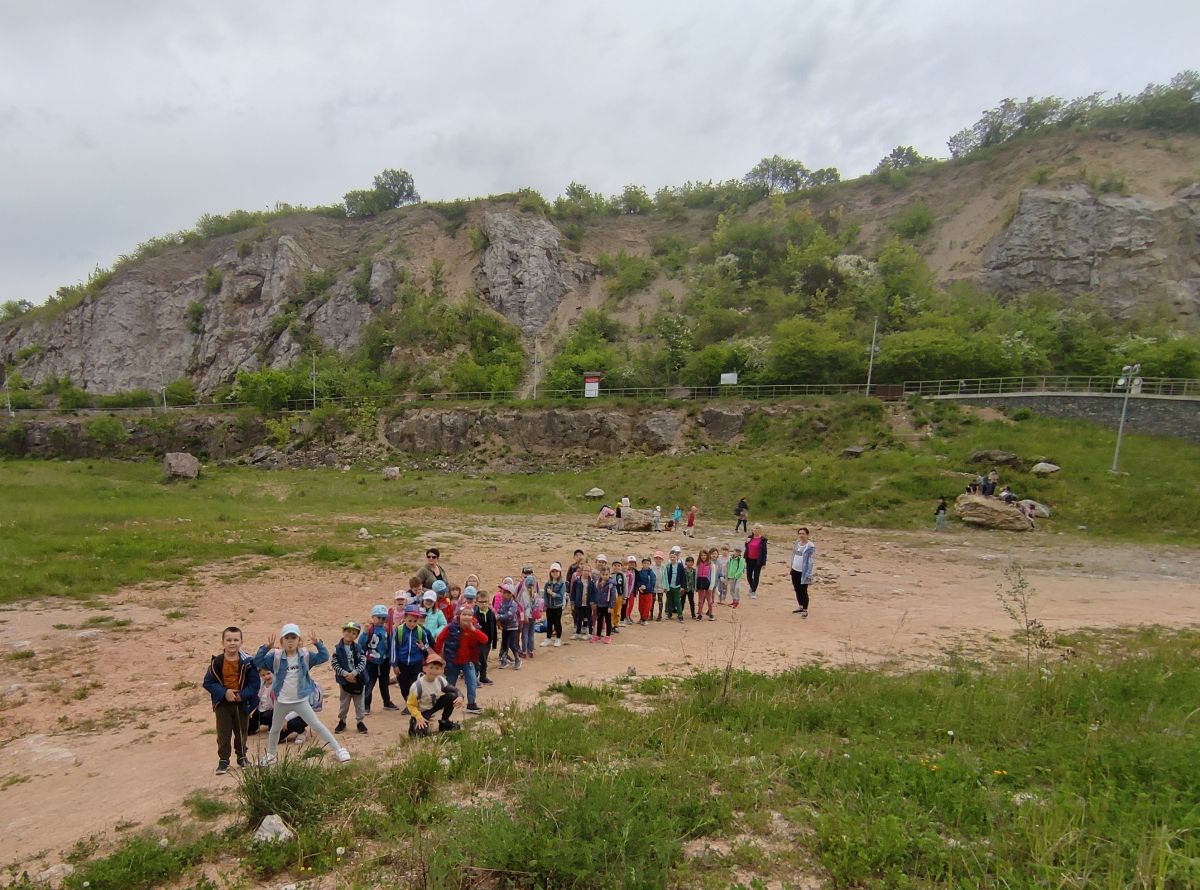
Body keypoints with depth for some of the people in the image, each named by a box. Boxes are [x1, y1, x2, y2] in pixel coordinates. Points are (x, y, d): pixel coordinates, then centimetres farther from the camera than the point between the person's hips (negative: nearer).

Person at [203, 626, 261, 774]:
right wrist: (224, 692, -19)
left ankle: (242, 757, 31)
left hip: (242, 703, 0)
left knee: (242, 732, 14)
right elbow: (208, 682, -8)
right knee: (223, 734, 6)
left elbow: (255, 683, -9)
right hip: (223, 704, 0)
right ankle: (223, 761, 19)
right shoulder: (217, 662, -12)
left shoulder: (247, 662, -13)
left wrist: (242, 695, -20)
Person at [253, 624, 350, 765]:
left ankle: (339, 750, -4)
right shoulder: (276, 656, -8)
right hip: (281, 701, 2)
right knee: (275, 729, 22)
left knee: (316, 725, -7)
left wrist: (318, 644, -30)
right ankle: (270, 755, 47)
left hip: (301, 701, -2)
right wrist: (266, 647, -28)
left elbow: (324, 657, -15)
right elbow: (257, 661, -14)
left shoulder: (305, 655, -9)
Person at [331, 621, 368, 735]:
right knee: (343, 702, 14)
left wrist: (354, 673, -20)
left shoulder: (358, 648, -3)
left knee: (359, 702, 11)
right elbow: (334, 664, -10)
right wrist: (345, 674, -19)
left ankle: (360, 721, 24)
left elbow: (363, 662, -8)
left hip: (358, 679, 1)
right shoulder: (338, 648, -7)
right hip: (344, 680, -1)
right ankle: (342, 721, 30)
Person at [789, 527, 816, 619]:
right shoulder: (797, 543, 8)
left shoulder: (810, 546, -14)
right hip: (795, 571, 7)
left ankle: (805, 610, 11)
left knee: (803, 591, -1)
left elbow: (810, 561, -17)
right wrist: (791, 568, 17)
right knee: (797, 590, 15)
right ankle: (800, 607, 30)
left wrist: (808, 574, -20)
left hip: (804, 572, -7)